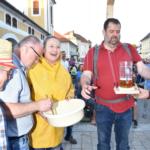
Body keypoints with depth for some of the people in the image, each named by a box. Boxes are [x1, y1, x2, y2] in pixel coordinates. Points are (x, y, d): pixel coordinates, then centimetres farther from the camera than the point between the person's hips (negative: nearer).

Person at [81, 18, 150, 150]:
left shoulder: (129, 49, 1)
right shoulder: (93, 52, -2)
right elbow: (86, 75, -4)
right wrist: (85, 85, -26)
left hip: (126, 105, 1)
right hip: (103, 106, -1)